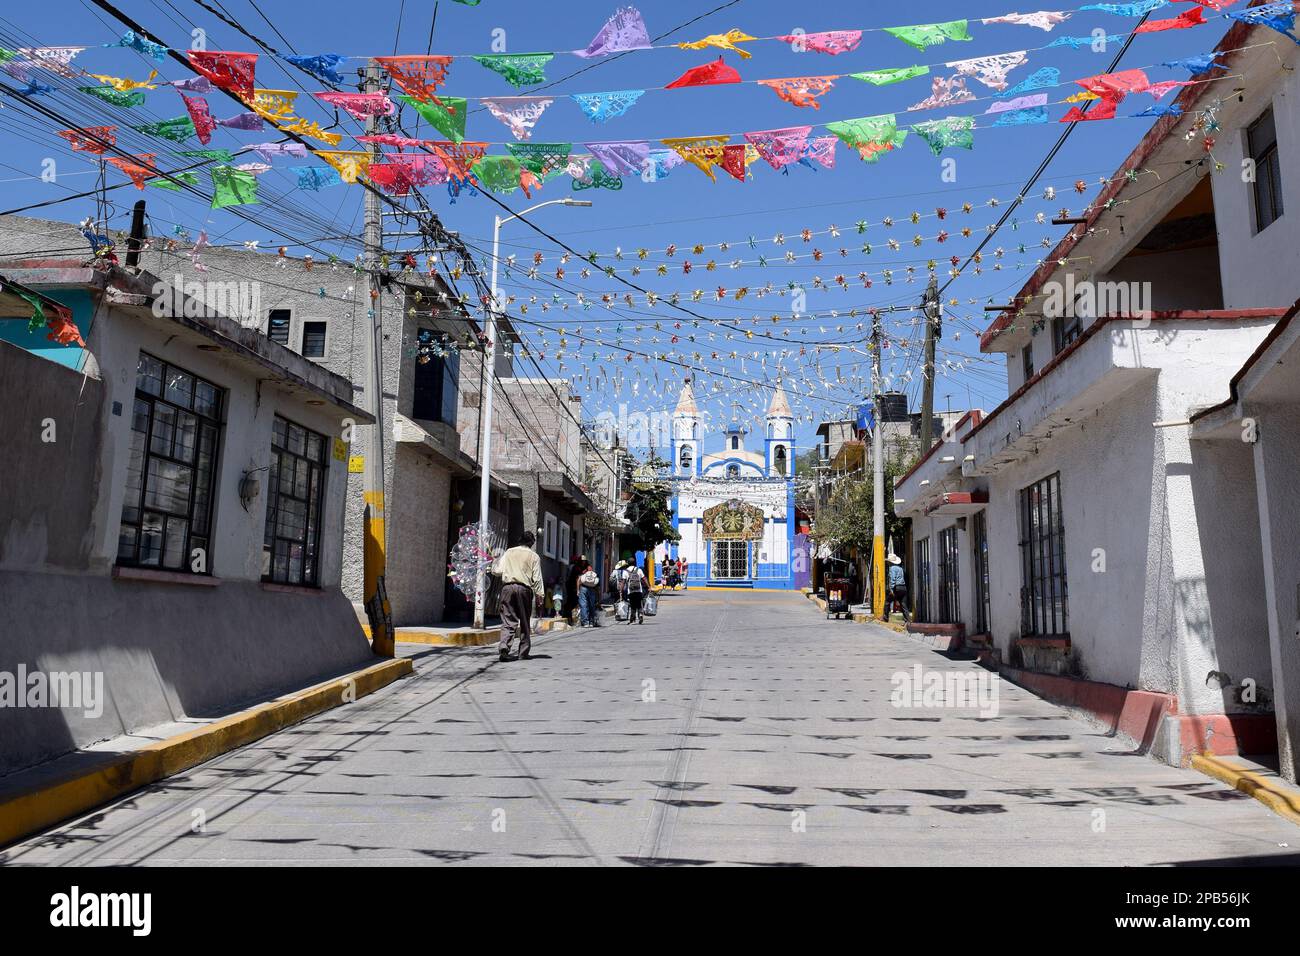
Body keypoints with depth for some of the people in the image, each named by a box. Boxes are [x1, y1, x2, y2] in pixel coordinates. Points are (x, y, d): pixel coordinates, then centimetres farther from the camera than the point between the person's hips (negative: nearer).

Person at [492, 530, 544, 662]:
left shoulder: (508, 552, 8)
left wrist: (495, 562, 29)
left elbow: (498, 570, 8)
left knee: (508, 620, 0)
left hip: (508, 587, 1)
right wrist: (539, 594, 6)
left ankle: (504, 647, -21)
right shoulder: (533, 556, 3)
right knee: (525, 622, 10)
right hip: (524, 588, -1)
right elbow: (537, 578, 0)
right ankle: (524, 652, 13)